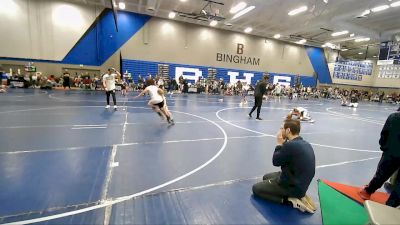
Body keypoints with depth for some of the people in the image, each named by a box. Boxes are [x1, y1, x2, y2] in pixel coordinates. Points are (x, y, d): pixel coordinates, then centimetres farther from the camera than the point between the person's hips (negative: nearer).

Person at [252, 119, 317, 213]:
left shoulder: (291, 145, -28)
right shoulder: (306, 144, 2)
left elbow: (275, 161, -13)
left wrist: (279, 143, -5)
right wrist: (284, 143, 1)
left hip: (292, 186, -9)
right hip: (301, 183, 9)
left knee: (256, 188, 2)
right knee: (266, 177, 25)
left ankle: (289, 200, -6)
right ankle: (299, 195, 11)